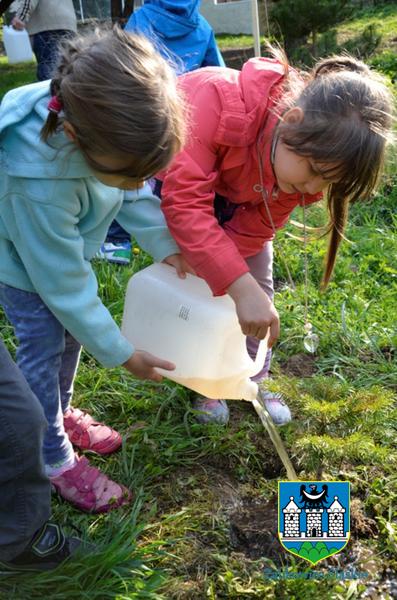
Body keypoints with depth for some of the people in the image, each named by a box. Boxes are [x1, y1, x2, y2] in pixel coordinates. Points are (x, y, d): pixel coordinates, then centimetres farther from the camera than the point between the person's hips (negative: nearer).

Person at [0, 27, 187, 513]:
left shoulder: (109, 119, -30)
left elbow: (134, 189, -7)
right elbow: (64, 284, -32)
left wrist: (166, 246, -15)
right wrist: (121, 355, -22)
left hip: (61, 236, 6)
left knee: (74, 324, 12)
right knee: (44, 340, -6)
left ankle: (61, 412, 36)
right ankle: (55, 458, 13)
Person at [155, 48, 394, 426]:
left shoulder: (304, 157, -26)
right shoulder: (218, 102, -45)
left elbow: (252, 230, -19)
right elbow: (184, 201, -49)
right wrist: (240, 288, -54)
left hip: (231, 190, 4)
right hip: (171, 173, -4)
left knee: (259, 275, -1)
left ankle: (253, 381, 16)